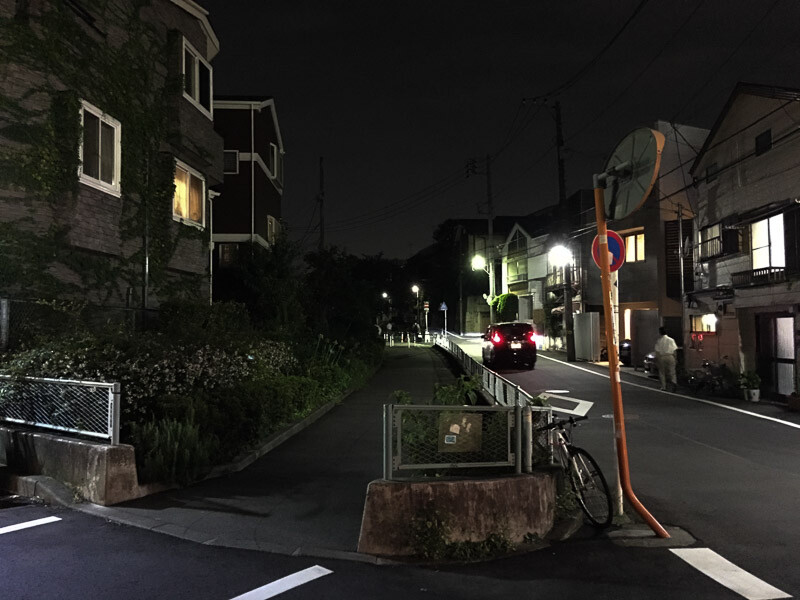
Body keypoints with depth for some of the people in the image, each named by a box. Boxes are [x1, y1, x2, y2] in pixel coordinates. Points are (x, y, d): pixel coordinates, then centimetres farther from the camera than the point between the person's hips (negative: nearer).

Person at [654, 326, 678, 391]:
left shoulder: (658, 340, -5)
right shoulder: (671, 340, 0)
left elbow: (657, 351, -4)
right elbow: (674, 350, 0)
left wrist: (656, 359, 3)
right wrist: (674, 358, 9)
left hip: (661, 357, -1)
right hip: (670, 357, 1)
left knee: (662, 372, 10)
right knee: (671, 371, 5)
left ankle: (663, 387, 11)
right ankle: (674, 382, -22)